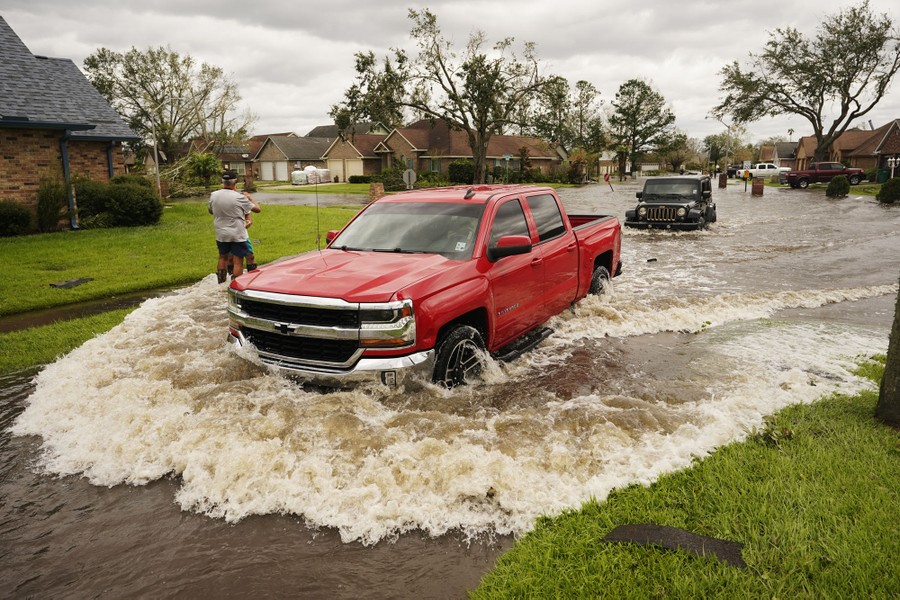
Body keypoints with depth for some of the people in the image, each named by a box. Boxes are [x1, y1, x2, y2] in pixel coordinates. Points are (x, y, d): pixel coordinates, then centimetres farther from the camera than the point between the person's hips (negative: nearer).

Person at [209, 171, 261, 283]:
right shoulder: (239, 197, -16)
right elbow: (257, 209, -7)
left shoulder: (214, 195, -4)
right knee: (238, 262, 1)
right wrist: (250, 198, 9)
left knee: (222, 257, 22)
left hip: (221, 235, 5)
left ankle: (221, 283, 32)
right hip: (238, 235, -5)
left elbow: (210, 211, 13)